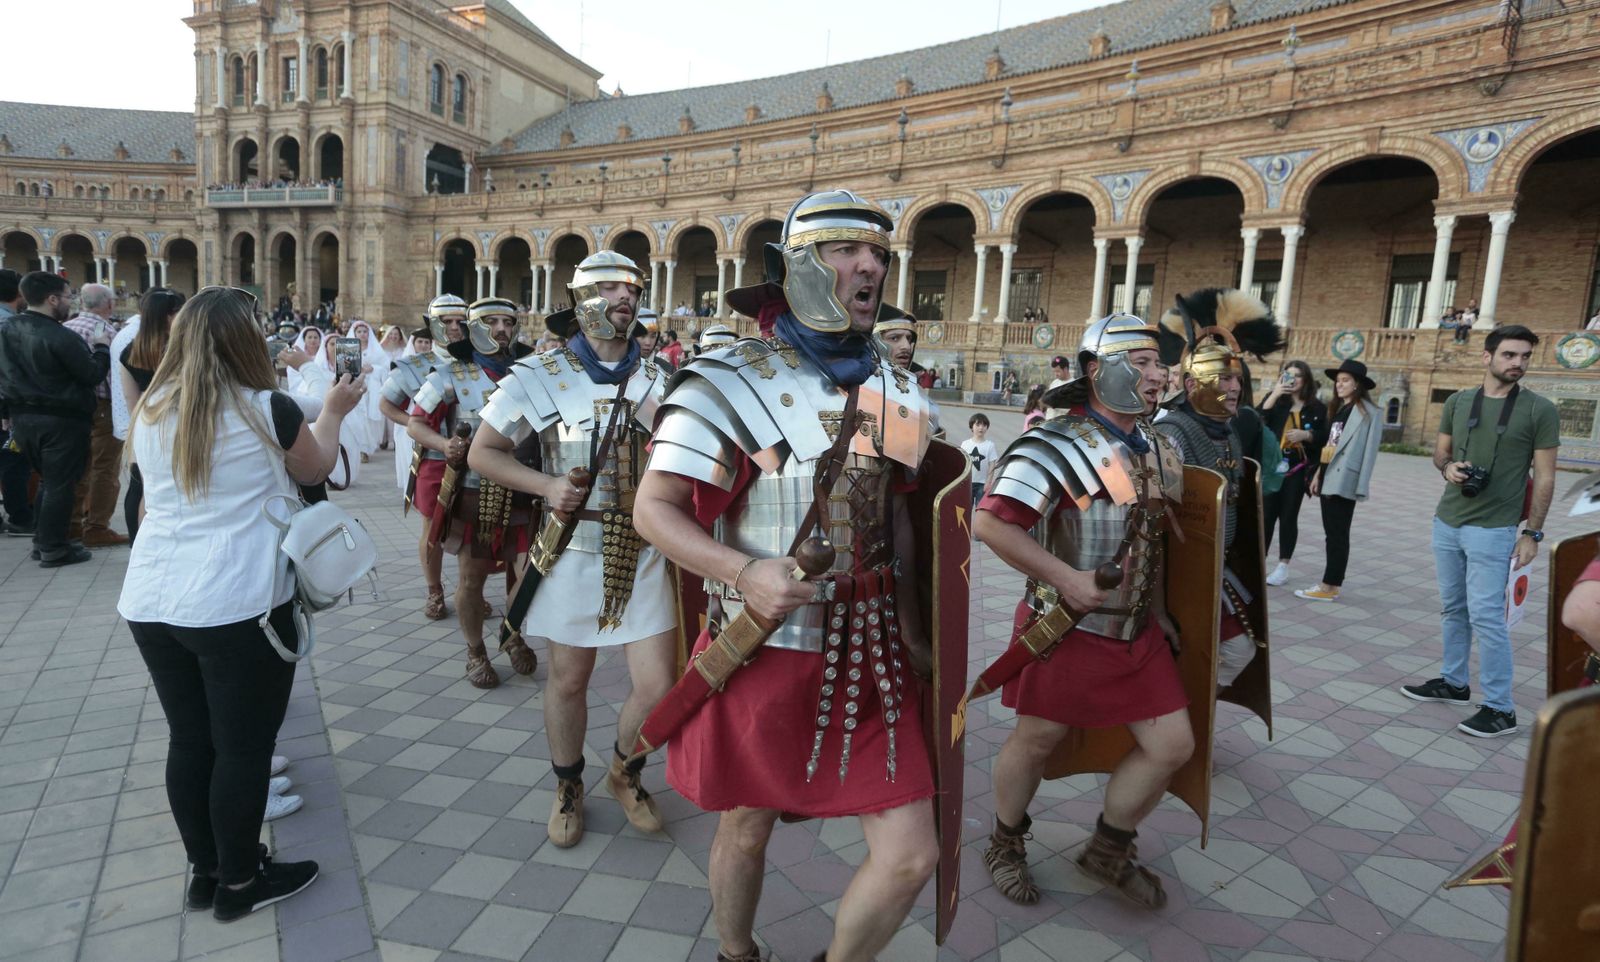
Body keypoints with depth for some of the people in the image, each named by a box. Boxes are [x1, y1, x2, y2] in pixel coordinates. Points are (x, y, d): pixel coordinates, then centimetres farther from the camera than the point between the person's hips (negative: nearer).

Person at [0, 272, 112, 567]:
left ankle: (42, 540, 28)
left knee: (47, 479, 21)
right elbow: (93, 375, -17)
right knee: (61, 484, 3)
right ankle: (54, 549, 9)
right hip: (61, 420, -8)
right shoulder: (60, 337, -22)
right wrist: (101, 347, -1)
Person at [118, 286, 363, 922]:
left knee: (189, 739, 17)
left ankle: (205, 871, 33)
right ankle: (239, 882, 23)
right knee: (243, 746, 8)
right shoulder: (268, 409, -11)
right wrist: (333, 411, 23)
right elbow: (314, 470, 8)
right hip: (238, 605, -6)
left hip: (150, 601, 6)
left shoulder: (149, 412, 6)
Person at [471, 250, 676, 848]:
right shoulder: (540, 377, -1)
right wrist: (545, 485, -14)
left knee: (657, 687, 0)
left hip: (644, 555, 2)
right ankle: (568, 788, 37)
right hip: (574, 549, -1)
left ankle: (625, 773, 31)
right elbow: (483, 452, 1)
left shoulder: (657, 380, 6)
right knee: (568, 679, 12)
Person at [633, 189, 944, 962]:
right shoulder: (729, 381, -12)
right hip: (764, 653, -4)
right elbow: (653, 508, -12)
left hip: (870, 659, 4)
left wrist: (909, 624, 10)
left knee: (911, 853, 4)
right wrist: (745, 572, -28)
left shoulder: (894, 389, 6)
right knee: (746, 831, 17)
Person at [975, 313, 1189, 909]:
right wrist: (1064, 577, -26)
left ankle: (1109, 852, 31)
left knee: (1172, 745, 8)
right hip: (1069, 629, -7)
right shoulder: (1060, 447, -19)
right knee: (1036, 741, 10)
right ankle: (1005, 847, 36)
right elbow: (989, 523, -27)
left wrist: (1161, 606, 12)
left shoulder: (1158, 447, 6)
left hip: (1140, 630, 7)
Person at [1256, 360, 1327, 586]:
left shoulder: (1317, 408, 4)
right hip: (1271, 466, 0)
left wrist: (1306, 435, -15)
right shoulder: (1274, 399, 5)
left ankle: (1283, 566, 14)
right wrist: (1274, 394, -18)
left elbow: (1324, 438, 3)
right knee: (1266, 514, -2)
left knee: (1288, 517, 5)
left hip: (1297, 469, 0)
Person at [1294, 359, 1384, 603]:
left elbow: (1368, 449, -13)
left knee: (1338, 535, -5)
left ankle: (1329, 587, -1)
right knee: (1332, 534, 10)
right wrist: (1318, 474, 16)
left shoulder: (1367, 411, -8)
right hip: (1329, 478, 8)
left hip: (1344, 481, -8)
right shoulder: (1338, 409, 18)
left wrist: (1361, 485, -18)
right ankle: (1330, 584, 14)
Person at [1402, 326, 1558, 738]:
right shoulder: (1457, 401, 5)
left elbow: (1545, 477, -5)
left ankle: (1500, 709, 5)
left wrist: (1533, 533, -8)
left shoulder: (1540, 409, -6)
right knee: (1453, 609, 15)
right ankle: (1453, 683, 30)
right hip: (1446, 522, 5)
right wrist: (1448, 467, -8)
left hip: (1493, 530, -5)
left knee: (1486, 616, -6)